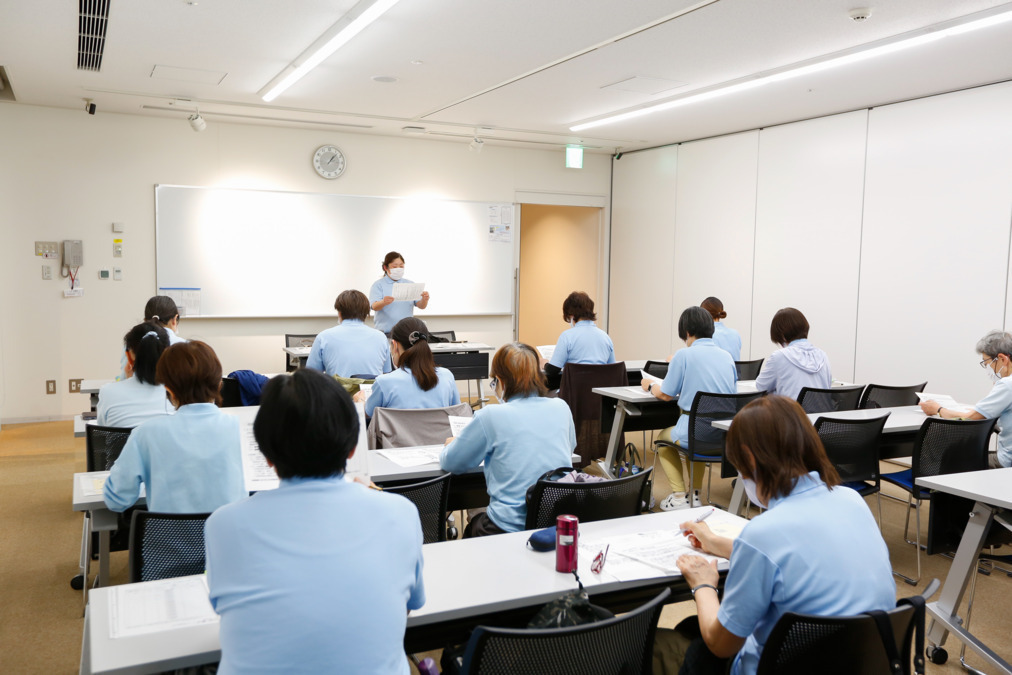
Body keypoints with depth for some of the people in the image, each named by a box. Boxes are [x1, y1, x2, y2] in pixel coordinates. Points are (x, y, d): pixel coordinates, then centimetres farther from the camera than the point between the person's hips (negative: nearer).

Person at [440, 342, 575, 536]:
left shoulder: (491, 416, -12)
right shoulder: (561, 408, 1)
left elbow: (450, 463, 1)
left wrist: (451, 444, 25)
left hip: (511, 528, -5)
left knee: (472, 527, 25)